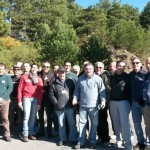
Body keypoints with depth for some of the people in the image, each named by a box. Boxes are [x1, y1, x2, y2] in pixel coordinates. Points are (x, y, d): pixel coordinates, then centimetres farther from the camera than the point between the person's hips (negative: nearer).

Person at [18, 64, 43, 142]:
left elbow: (40, 92, 8)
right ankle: (25, 135, -1)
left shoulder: (39, 79, 11)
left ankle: (31, 133, 14)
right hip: (26, 98, -3)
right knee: (26, 116, -8)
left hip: (35, 99, 3)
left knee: (33, 117, 5)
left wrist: (39, 103, 3)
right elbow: (20, 89, 3)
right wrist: (19, 100, -3)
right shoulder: (24, 76, 4)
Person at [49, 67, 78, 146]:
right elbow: (51, 94, 2)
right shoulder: (54, 83, 3)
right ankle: (62, 139, 23)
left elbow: (74, 91, 7)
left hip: (69, 106, 0)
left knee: (72, 123, 6)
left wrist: (73, 100, -2)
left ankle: (73, 138, 18)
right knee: (61, 124, 10)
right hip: (59, 107, 0)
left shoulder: (70, 81, 5)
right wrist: (56, 102, -4)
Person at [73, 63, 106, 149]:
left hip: (94, 106, -2)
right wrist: (75, 98, 2)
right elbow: (77, 90, 15)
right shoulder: (80, 79, 7)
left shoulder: (98, 79, -4)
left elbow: (102, 91, -4)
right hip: (83, 105, 2)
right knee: (82, 123, 7)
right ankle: (81, 141, 16)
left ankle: (92, 141, 23)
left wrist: (103, 101, -13)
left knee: (94, 124, 8)